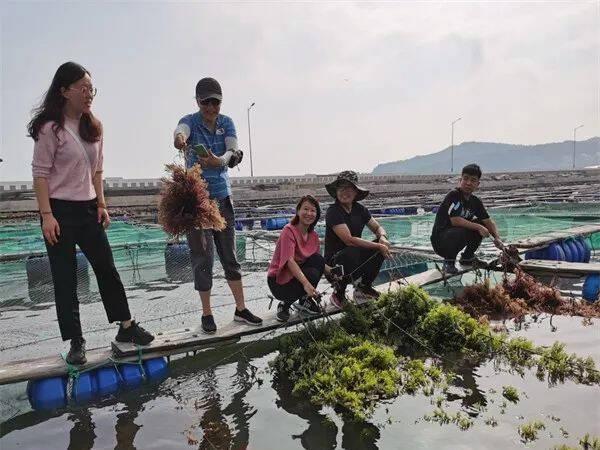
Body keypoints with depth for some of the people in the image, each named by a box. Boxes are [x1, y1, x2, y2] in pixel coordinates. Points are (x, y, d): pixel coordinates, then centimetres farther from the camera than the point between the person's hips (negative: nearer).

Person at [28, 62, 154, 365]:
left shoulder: (93, 127, 8)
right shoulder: (50, 127, -10)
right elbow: (40, 173, -11)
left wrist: (101, 205, 7)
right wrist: (47, 215, -17)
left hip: (88, 209, 6)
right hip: (60, 211, -5)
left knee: (107, 268, 8)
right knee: (65, 278, 2)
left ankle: (126, 326, 21)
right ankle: (76, 342, 12)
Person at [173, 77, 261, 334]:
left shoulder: (226, 123, 2)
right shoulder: (190, 121, -7)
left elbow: (234, 153, -15)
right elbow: (181, 130, -32)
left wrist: (219, 161, -39)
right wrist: (179, 138, -58)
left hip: (222, 196, 3)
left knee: (230, 254, 8)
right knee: (202, 257, 0)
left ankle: (241, 309, 18)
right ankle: (206, 314, 13)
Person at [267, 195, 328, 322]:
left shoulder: (313, 235, 3)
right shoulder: (289, 230, -19)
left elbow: (319, 262, 7)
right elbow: (289, 261, -30)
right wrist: (306, 283, -41)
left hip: (297, 273, 6)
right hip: (279, 281, -6)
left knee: (318, 260, -17)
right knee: (312, 274, -30)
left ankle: (306, 300, 1)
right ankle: (284, 305, -6)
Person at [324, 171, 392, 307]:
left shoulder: (359, 209, 2)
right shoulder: (333, 211, -19)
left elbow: (378, 228, 10)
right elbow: (349, 240, -27)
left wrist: (382, 238, -15)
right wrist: (378, 246, -24)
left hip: (355, 259, 7)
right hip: (334, 261, -7)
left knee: (382, 245, -11)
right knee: (352, 252, -37)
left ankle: (364, 287, 6)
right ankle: (338, 292, -11)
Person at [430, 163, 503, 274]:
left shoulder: (475, 201, 4)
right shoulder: (453, 195, -18)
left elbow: (488, 221, 5)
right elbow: (455, 220, -27)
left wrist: (497, 238, -12)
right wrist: (478, 227, -22)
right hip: (440, 240, -8)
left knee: (480, 225, -2)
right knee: (461, 232, -35)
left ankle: (467, 257, 14)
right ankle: (449, 261, -8)